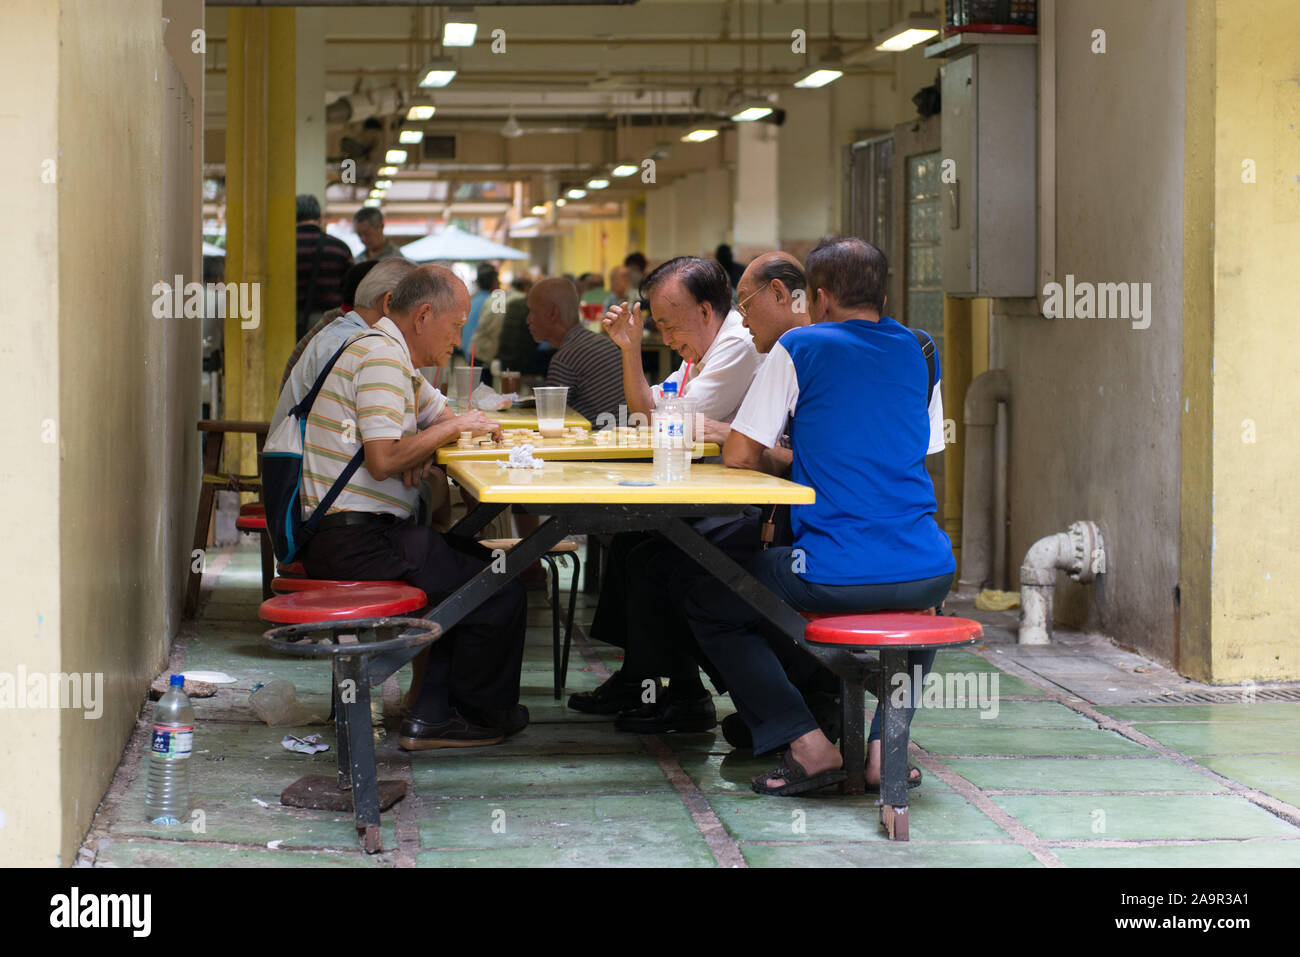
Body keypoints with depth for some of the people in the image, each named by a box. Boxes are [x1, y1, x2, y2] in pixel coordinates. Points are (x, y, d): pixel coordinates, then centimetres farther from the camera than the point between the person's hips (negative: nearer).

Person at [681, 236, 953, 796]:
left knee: (703, 600, 17)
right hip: (926, 574, 5)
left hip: (836, 577, -5)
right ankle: (887, 740, 20)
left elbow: (738, 456, 1)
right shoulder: (918, 352, 14)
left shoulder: (800, 348, -1)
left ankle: (805, 743, 2)